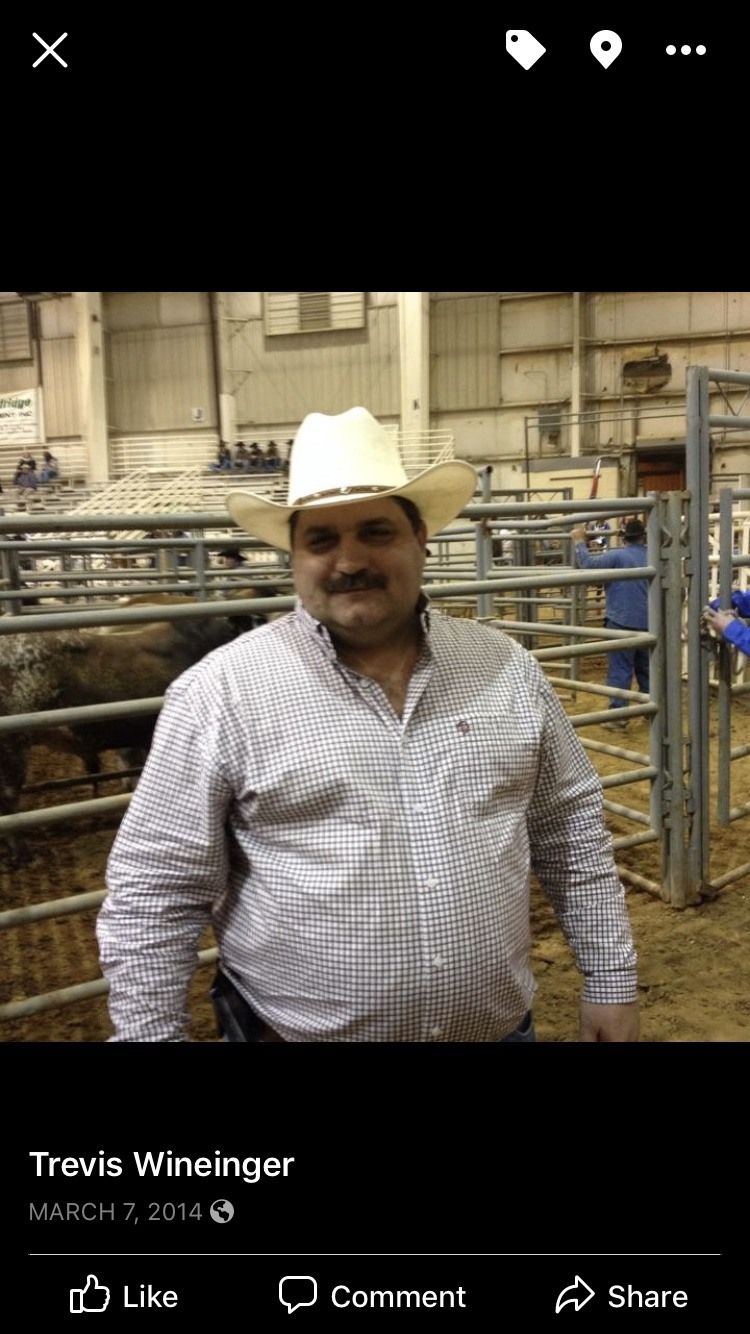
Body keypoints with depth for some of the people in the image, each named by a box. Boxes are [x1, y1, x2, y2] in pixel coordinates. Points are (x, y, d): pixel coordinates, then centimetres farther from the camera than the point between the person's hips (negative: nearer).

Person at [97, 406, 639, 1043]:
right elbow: (153, 893, -10)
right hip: (295, 1031, -2)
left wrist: (610, 983, 6)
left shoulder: (507, 668, -3)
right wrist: (151, 1035, -9)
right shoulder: (221, 691, -14)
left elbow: (572, 832, 5)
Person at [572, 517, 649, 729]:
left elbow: (589, 565, -18)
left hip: (622, 621, -6)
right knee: (645, 668, 16)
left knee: (620, 669, -5)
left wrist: (580, 542, -6)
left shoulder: (617, 556, -11)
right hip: (646, 623, 6)